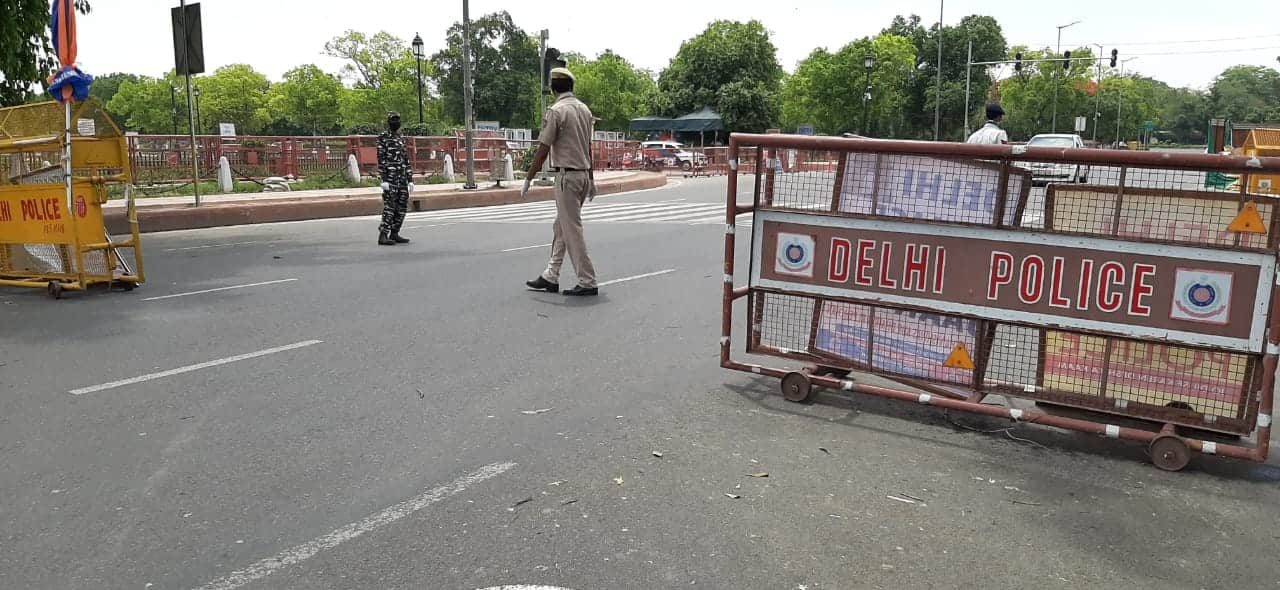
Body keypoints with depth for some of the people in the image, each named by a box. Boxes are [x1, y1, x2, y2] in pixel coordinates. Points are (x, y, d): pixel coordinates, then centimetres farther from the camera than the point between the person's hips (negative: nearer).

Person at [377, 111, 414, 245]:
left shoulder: (401, 138, 17)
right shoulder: (383, 138, -3)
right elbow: (381, 159, -10)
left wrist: (410, 179, 12)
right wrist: (384, 179, -18)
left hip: (402, 177, 7)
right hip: (390, 177, -7)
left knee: (402, 207, 6)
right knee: (390, 206, -11)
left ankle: (394, 234, 13)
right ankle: (383, 235, -10)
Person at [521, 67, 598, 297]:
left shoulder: (556, 111, -12)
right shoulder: (584, 109, 11)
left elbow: (543, 149, -14)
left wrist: (528, 179, -8)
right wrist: (591, 179, 22)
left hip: (567, 175, -8)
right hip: (584, 174, 8)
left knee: (572, 229, -4)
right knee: (561, 226, 15)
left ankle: (588, 282, -3)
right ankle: (551, 277, 21)